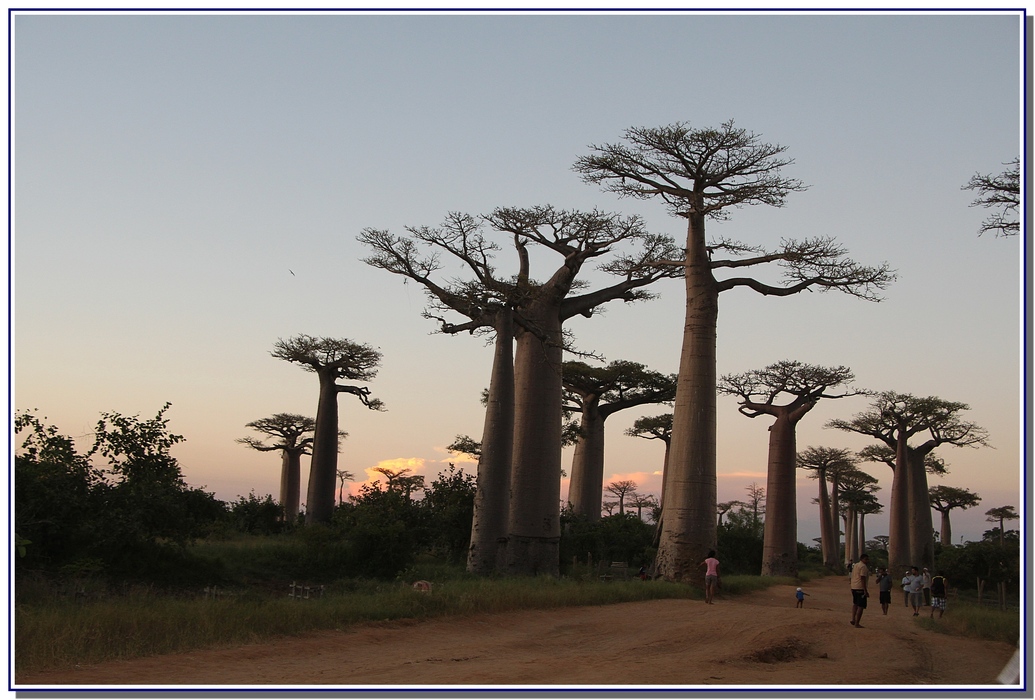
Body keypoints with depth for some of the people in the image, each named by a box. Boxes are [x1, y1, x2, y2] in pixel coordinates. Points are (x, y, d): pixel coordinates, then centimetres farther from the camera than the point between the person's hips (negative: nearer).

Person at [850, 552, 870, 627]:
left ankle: (853, 619, 18)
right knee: (861, 606, -5)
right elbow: (863, 579, -21)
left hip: (853, 587, 9)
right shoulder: (863, 567, -13)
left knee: (855, 604, 25)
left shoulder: (855, 566, 16)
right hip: (860, 588, -9)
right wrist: (865, 591, -22)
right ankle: (856, 623, -7)